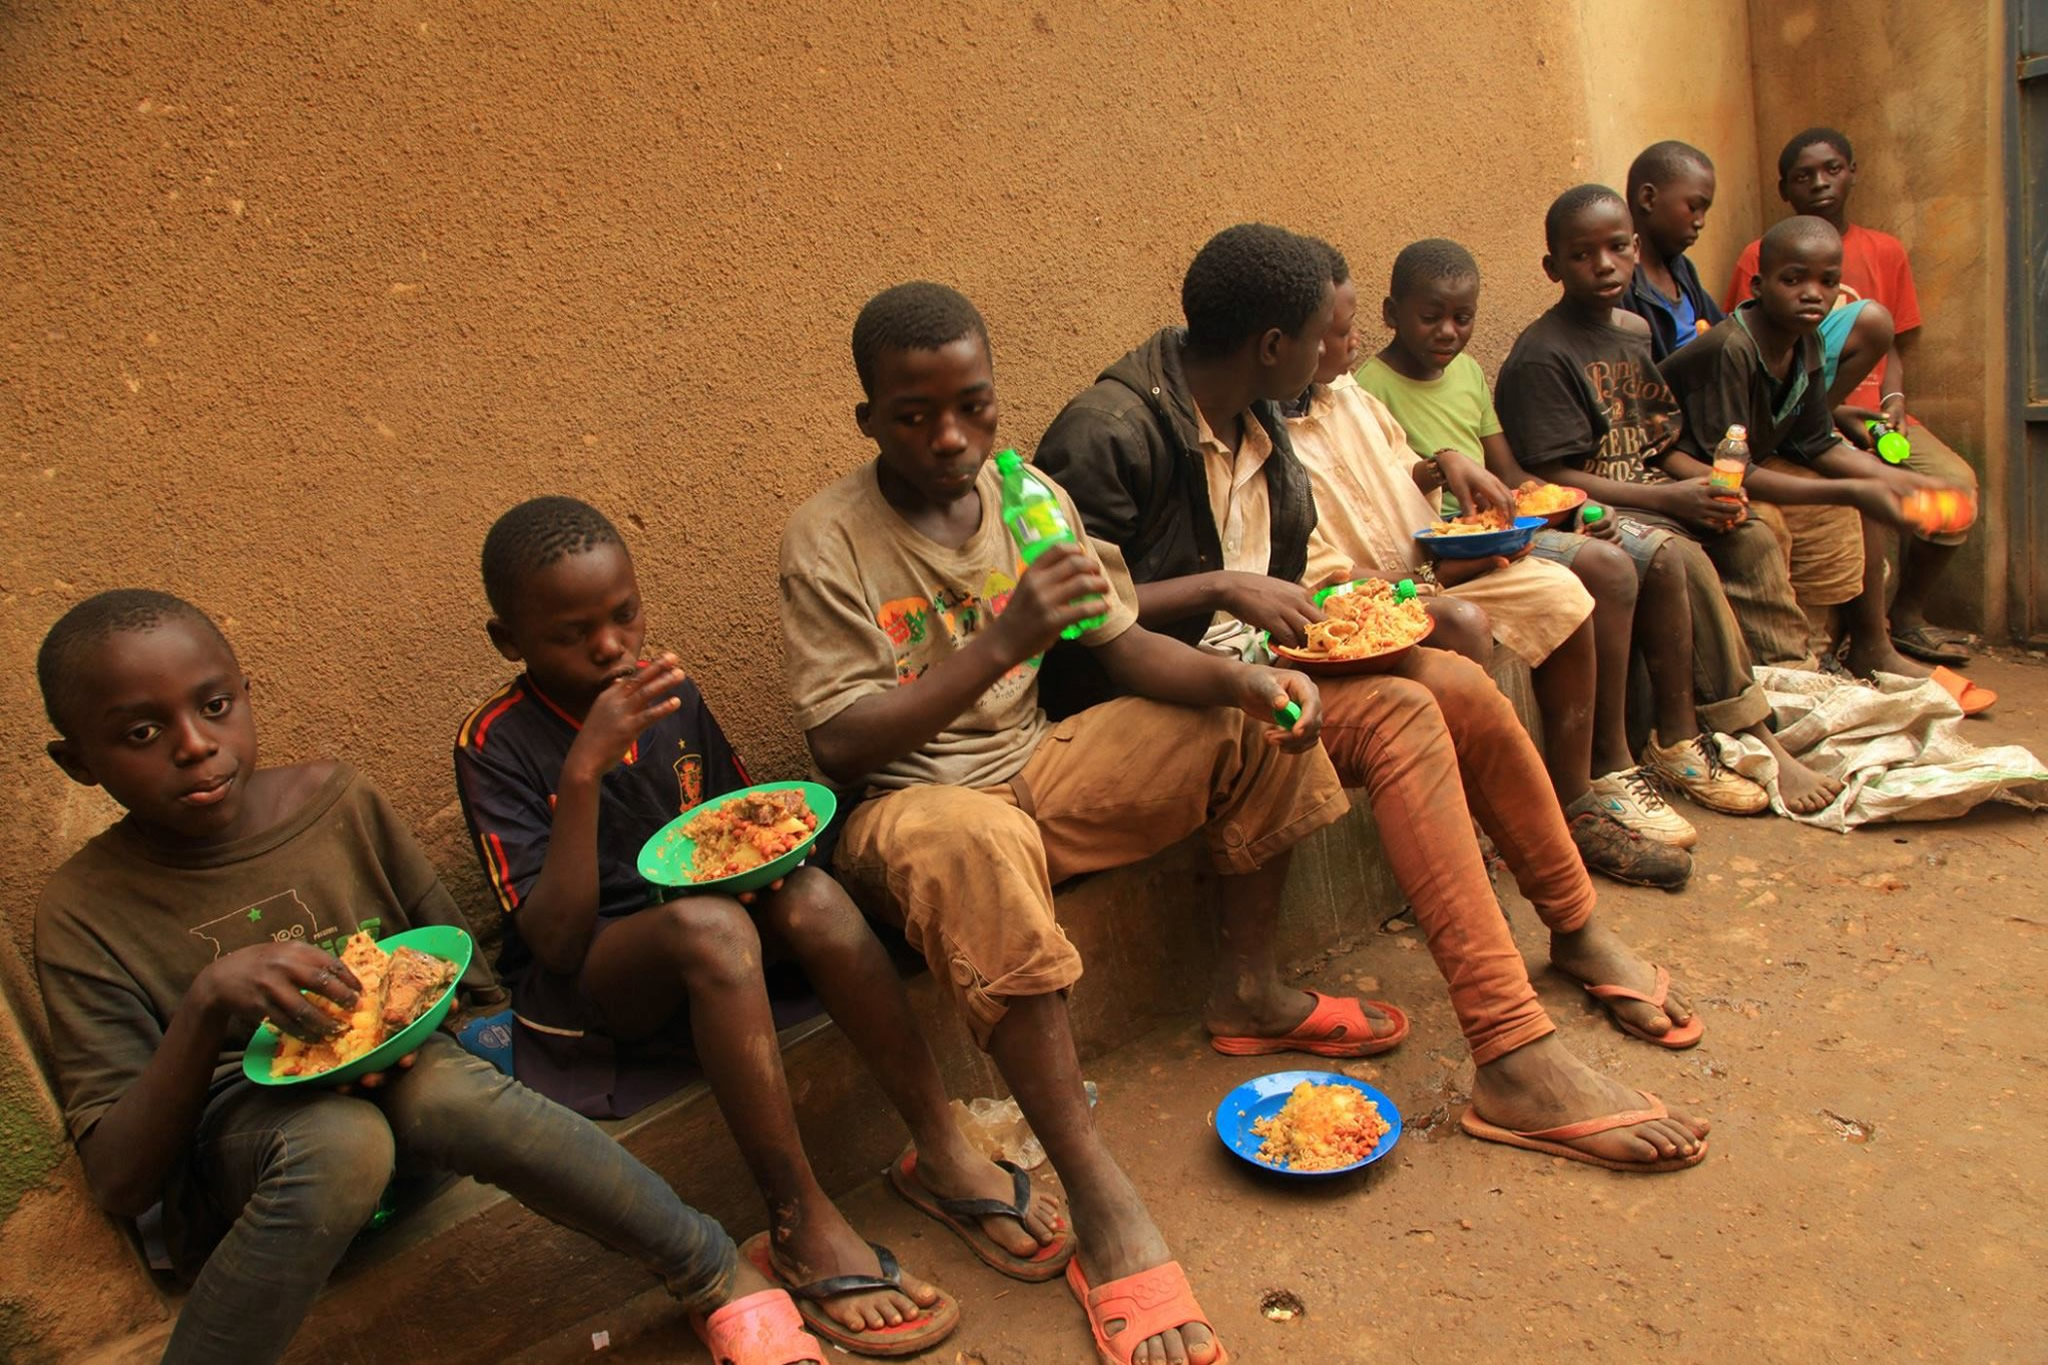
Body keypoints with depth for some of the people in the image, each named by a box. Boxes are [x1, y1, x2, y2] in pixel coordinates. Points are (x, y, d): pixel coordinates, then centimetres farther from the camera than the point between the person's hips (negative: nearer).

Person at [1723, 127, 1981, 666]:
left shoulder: (1886, 251, 14)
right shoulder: (1761, 258, 1)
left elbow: (1894, 349, 16)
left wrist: (1894, 399, -5)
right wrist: (1829, 411, -14)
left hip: (1872, 410, 4)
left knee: (1955, 483, -20)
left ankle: (1906, 615, 7)